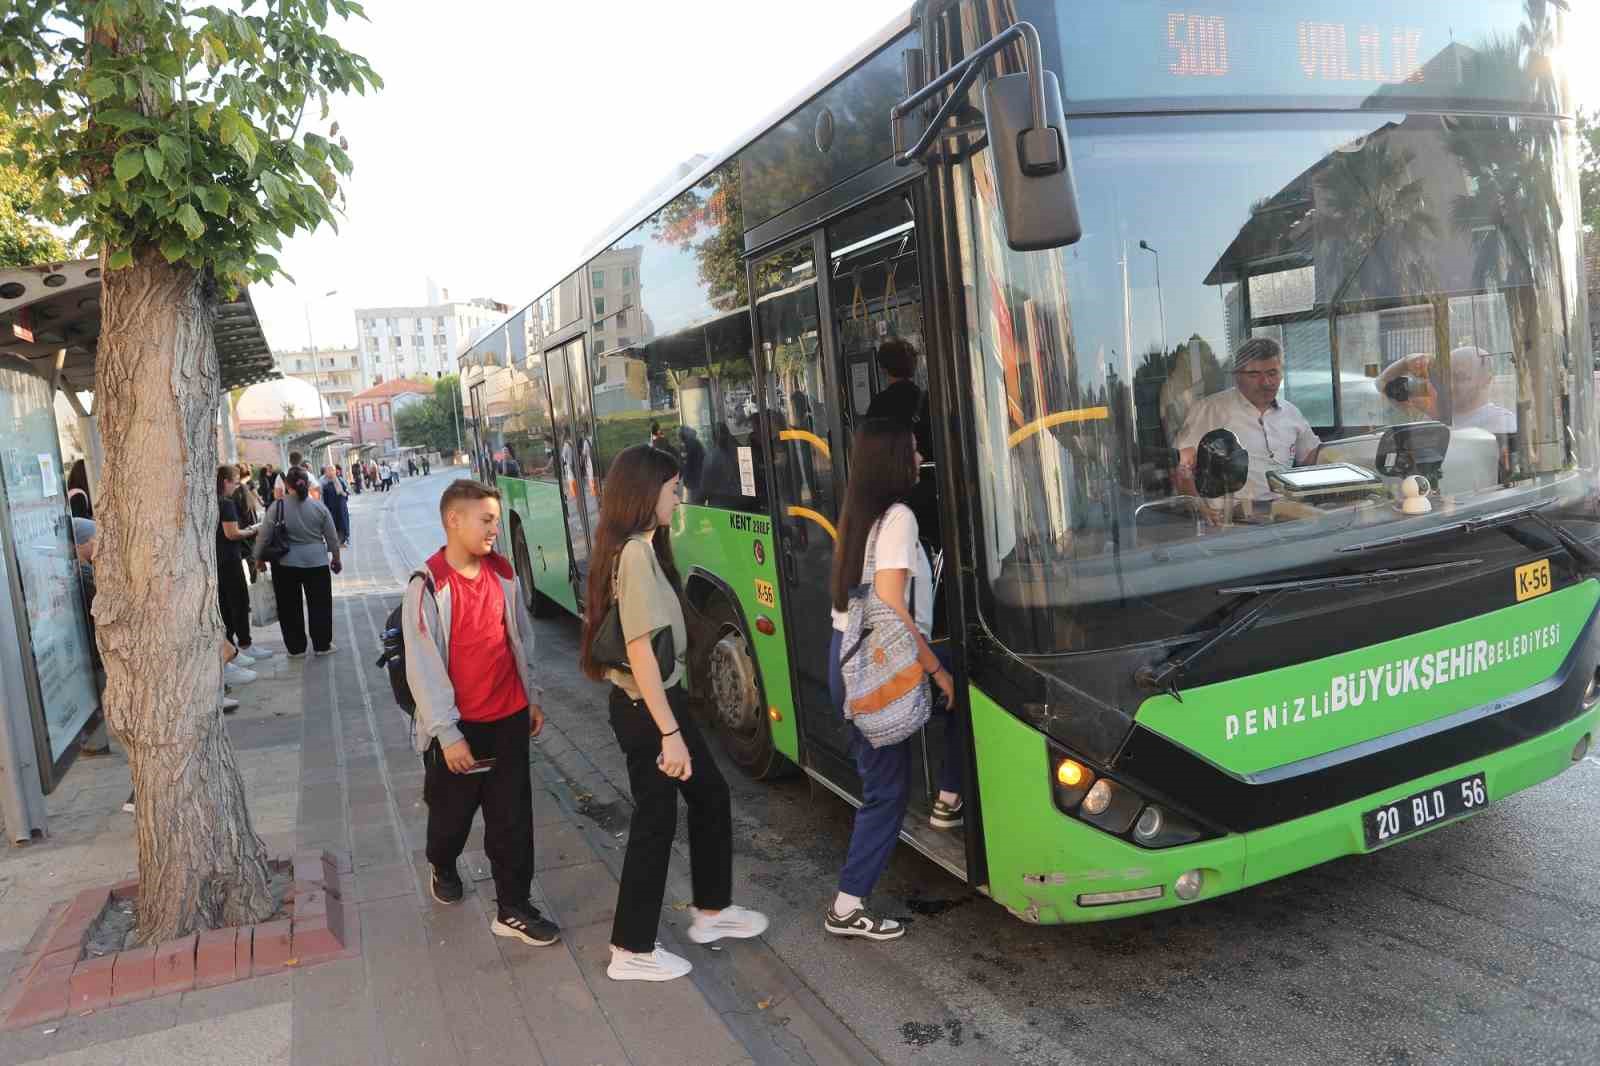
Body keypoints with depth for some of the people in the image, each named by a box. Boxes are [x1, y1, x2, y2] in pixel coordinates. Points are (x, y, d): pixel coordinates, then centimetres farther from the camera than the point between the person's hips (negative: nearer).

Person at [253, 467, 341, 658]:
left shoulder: (277, 506, -9)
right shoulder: (319, 507, -3)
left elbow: (264, 536, -6)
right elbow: (332, 537, 4)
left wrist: (258, 557, 8)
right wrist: (336, 559, 17)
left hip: (285, 564, -1)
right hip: (316, 563, 1)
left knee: (290, 607, 10)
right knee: (320, 605, 11)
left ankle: (296, 648, 16)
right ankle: (322, 646, 18)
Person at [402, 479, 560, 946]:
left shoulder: (502, 574, 1)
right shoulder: (427, 587, -16)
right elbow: (422, 666, -16)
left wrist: (533, 697, 14)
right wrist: (447, 733, -16)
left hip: (509, 718, 4)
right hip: (457, 726, -4)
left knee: (513, 817, 6)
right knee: (452, 812, 17)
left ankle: (513, 908, 16)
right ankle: (444, 869, 47)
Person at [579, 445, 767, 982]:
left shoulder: (638, 548, 8)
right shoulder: (637, 554, -22)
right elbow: (640, 649, -26)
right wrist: (669, 732, -25)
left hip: (660, 699, 10)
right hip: (647, 709, -10)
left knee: (710, 796, 20)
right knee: (655, 820, 3)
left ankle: (711, 911, 36)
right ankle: (632, 951, 19)